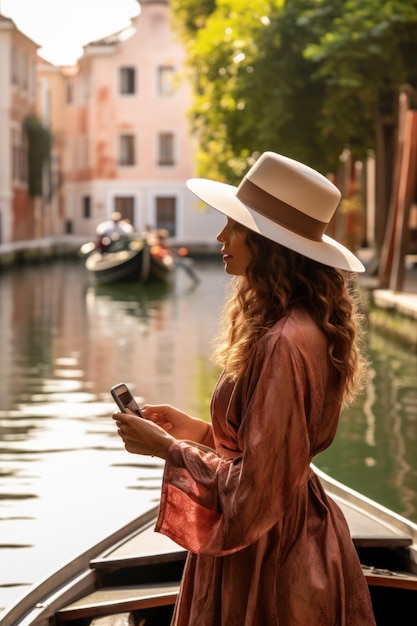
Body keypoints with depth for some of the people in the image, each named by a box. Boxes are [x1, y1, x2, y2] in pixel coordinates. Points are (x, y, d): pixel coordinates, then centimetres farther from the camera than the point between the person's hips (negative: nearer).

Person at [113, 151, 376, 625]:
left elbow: (253, 491, -24)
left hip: (263, 557, -9)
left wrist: (166, 448, -13)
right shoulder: (309, 326, 4)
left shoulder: (283, 344, -26)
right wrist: (198, 430, 7)